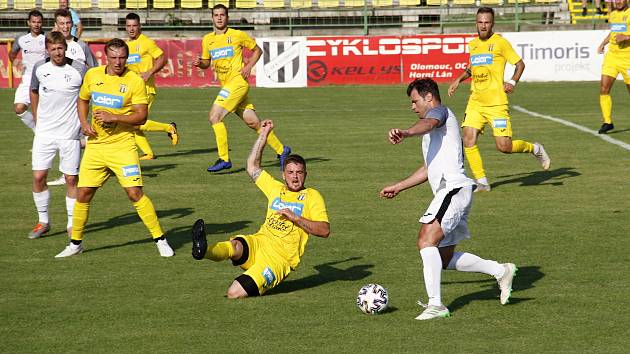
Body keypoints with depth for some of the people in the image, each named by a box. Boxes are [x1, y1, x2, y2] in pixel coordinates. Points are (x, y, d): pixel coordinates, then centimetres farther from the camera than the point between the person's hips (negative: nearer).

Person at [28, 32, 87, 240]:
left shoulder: (79, 70, -9)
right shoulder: (39, 68, 2)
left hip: (69, 134, -3)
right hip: (44, 133, 3)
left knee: (71, 179, 2)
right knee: (38, 177, -1)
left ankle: (72, 224, 14)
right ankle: (43, 222, 14)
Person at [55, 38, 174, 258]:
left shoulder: (135, 81, -8)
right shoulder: (93, 75, 5)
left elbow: (141, 116, -10)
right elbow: (82, 100, 22)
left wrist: (114, 117, -21)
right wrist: (84, 123, 5)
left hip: (122, 145, -4)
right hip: (95, 144, 4)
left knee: (135, 193, -12)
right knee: (83, 194, 5)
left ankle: (160, 240, -1)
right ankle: (75, 243, 21)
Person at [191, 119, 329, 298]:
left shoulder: (311, 196, 4)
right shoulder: (276, 189, 20)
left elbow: (324, 230, -6)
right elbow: (252, 167, 25)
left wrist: (295, 218, -15)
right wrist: (263, 135, 20)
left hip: (279, 257, -4)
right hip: (258, 242, 4)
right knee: (235, 246, -38)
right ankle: (203, 250, -60)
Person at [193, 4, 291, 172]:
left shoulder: (237, 35, -3)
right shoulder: (207, 40, 12)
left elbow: (257, 50, 8)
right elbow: (207, 62, 22)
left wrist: (249, 66, -6)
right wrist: (199, 63, -1)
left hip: (237, 82, -6)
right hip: (226, 85, 6)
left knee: (214, 116, -16)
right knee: (253, 122, 7)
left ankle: (224, 159, -11)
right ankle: (281, 149, 20)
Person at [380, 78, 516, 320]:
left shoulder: (440, 111, 0)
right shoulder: (435, 130, 31)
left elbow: (428, 123, -27)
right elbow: (430, 169, 40)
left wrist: (406, 133, -49)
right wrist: (398, 187, 40)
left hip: (454, 189, -10)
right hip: (449, 193, 10)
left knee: (426, 240, -22)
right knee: (445, 258, 13)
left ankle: (435, 304, -28)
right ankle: (501, 271, 21)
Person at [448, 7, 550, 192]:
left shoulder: (500, 43, -4)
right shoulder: (472, 44, 13)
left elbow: (520, 64, 1)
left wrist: (512, 82, -13)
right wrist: (459, 80, 18)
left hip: (496, 103, -5)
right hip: (475, 102, 5)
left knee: (504, 147, -8)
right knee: (469, 141, -10)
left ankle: (535, 149, 21)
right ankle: (482, 182, 2)